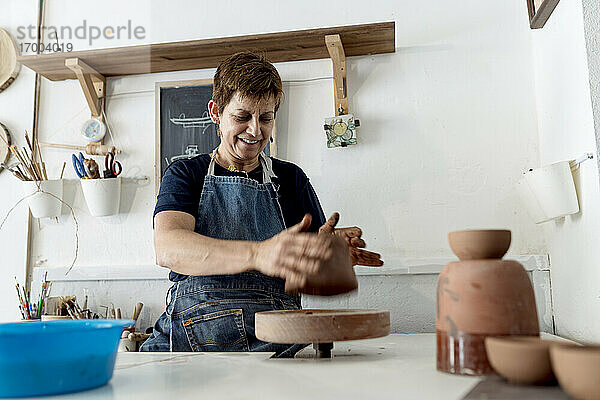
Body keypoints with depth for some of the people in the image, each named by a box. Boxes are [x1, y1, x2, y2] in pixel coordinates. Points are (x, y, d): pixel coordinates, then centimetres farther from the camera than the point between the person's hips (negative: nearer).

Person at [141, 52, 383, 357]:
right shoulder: (185, 175, 8)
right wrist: (258, 254, -31)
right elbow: (167, 248, -14)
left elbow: (313, 274, 15)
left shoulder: (291, 179, 15)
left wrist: (331, 251, -11)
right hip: (188, 338, -1)